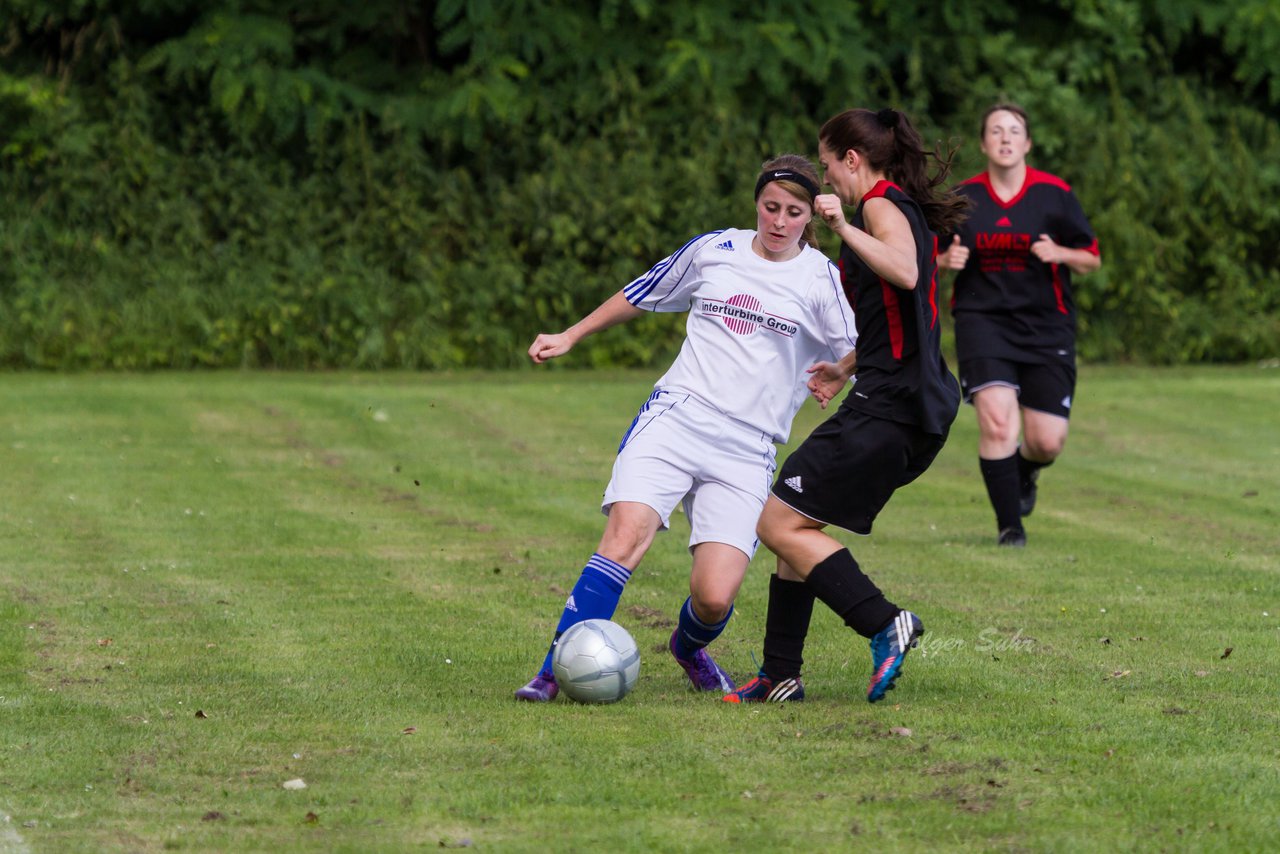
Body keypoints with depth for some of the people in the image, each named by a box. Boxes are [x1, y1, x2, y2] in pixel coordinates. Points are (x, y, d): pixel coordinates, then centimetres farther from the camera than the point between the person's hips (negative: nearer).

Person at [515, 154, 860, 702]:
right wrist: (570, 336, 30)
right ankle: (553, 674, -26)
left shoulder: (819, 278, 4)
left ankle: (689, 646, 26)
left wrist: (838, 378, -19)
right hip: (677, 414, 1)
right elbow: (642, 295, 26)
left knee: (714, 597, -12)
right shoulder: (713, 250, 11)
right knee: (627, 534, -26)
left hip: (747, 450, -1)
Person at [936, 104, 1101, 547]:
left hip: (1046, 326, 0)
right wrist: (946, 259, -8)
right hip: (982, 319, 0)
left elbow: (1092, 259, 4)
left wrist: (1059, 253, -16)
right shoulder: (962, 199, 3)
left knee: (1048, 442, -2)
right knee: (997, 420, -21)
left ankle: (1023, 473, 36)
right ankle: (1009, 525, -7)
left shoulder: (1055, 194, -1)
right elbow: (933, 256, 15)